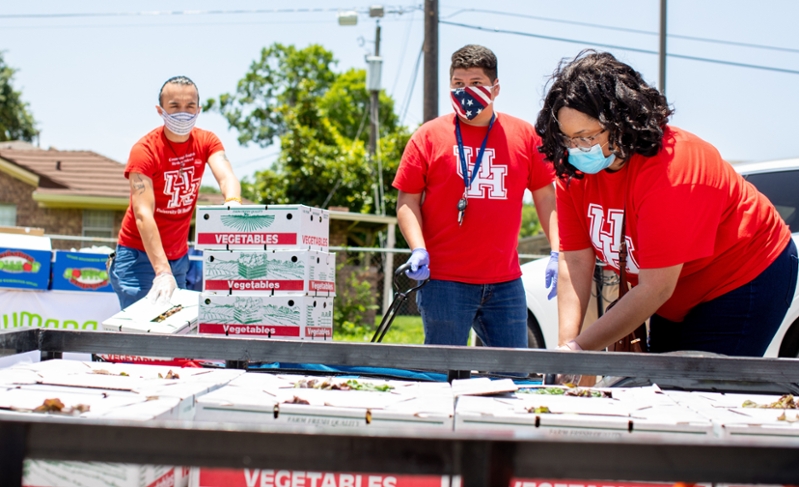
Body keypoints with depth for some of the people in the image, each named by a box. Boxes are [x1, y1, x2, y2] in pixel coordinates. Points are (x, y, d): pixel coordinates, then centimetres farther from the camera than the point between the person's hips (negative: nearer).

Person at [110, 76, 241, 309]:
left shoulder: (206, 141, -2)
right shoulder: (145, 150, -17)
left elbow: (226, 176, -19)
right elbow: (143, 215, -26)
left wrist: (233, 202, -46)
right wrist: (162, 272, -37)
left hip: (179, 256, 5)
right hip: (140, 254, -5)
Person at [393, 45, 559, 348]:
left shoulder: (524, 136, 8)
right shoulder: (429, 136, 2)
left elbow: (546, 197, 10)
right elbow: (408, 201, 2)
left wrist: (558, 253, -1)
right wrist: (418, 249, -14)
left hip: (506, 283, 2)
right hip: (443, 281, -2)